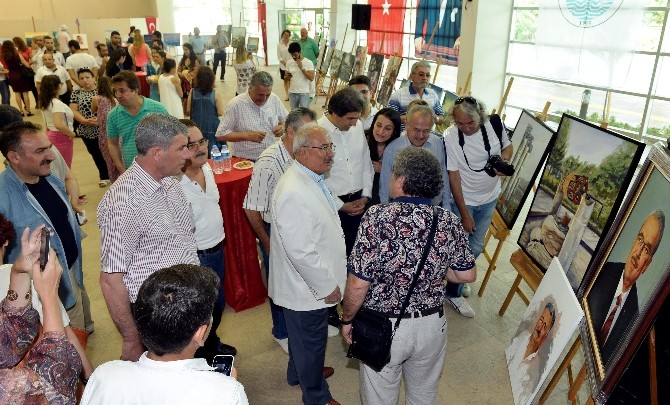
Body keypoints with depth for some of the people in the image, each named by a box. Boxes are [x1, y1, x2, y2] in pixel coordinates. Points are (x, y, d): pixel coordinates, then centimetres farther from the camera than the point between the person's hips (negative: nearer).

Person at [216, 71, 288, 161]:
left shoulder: (275, 100, 5)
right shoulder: (236, 104, -8)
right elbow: (221, 135, -7)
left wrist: (283, 127, -4)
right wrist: (248, 136, -17)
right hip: (245, 161, -3)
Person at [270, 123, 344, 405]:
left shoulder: (312, 179, 2)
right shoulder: (294, 194, -31)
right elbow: (301, 252, -31)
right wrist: (327, 287, -19)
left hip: (311, 283, 9)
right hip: (307, 287, -9)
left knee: (304, 337, 30)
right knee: (311, 342, 13)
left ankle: (298, 373, 54)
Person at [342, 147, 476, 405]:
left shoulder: (377, 217, -23)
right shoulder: (449, 222, -10)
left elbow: (358, 284, -22)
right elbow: (468, 275, 1)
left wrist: (347, 319, -6)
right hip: (432, 325, 4)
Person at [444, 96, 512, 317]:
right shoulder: (449, 137, -24)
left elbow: (508, 146, 7)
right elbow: (454, 176, -19)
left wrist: (504, 159, -18)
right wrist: (464, 214, -17)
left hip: (489, 199, 4)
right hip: (462, 200, -4)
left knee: (476, 247, 14)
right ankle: (453, 293, 21)